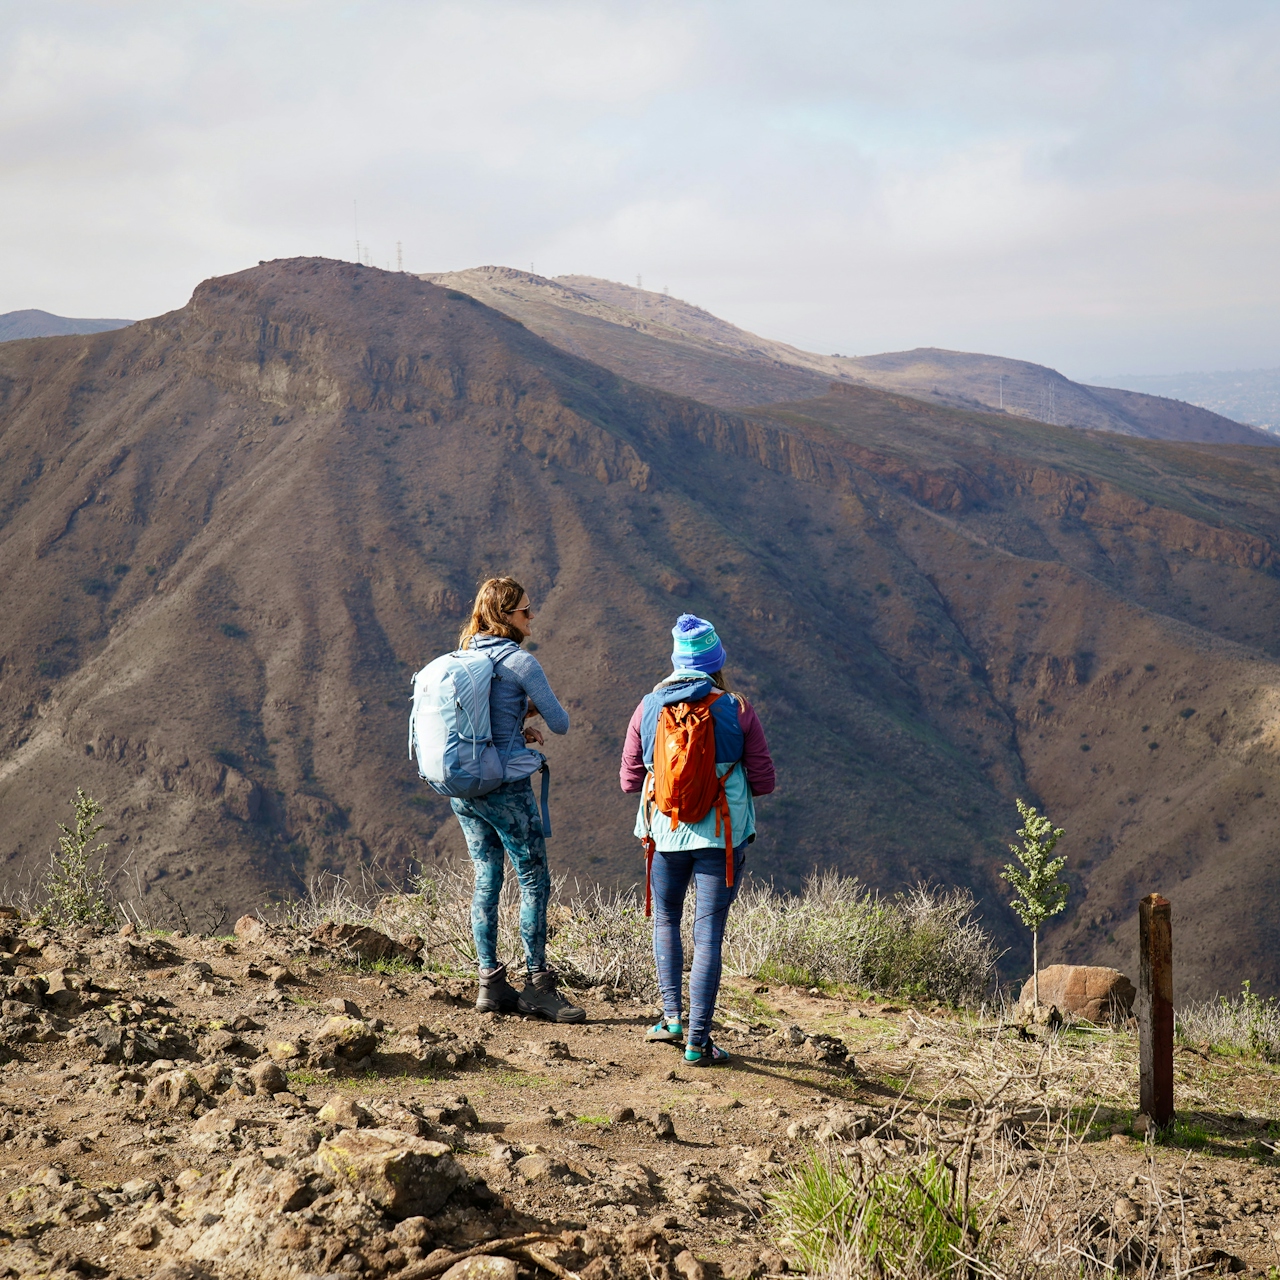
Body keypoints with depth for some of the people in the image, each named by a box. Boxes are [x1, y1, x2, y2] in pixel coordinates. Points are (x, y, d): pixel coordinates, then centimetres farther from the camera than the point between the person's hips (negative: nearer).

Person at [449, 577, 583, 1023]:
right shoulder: (520, 661, -12)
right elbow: (561, 723, -6)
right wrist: (535, 707, 15)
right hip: (506, 787, -7)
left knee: (486, 881, 11)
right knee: (534, 882, 1)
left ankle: (491, 984, 13)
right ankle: (537, 983, 3)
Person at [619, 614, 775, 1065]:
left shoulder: (648, 708, -2)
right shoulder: (737, 710, -8)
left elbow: (629, 780, 4)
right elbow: (763, 782, -3)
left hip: (665, 831, 2)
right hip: (723, 836, -2)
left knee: (666, 920, 23)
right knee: (708, 934, 1)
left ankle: (672, 1016, 18)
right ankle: (698, 1040, 2)